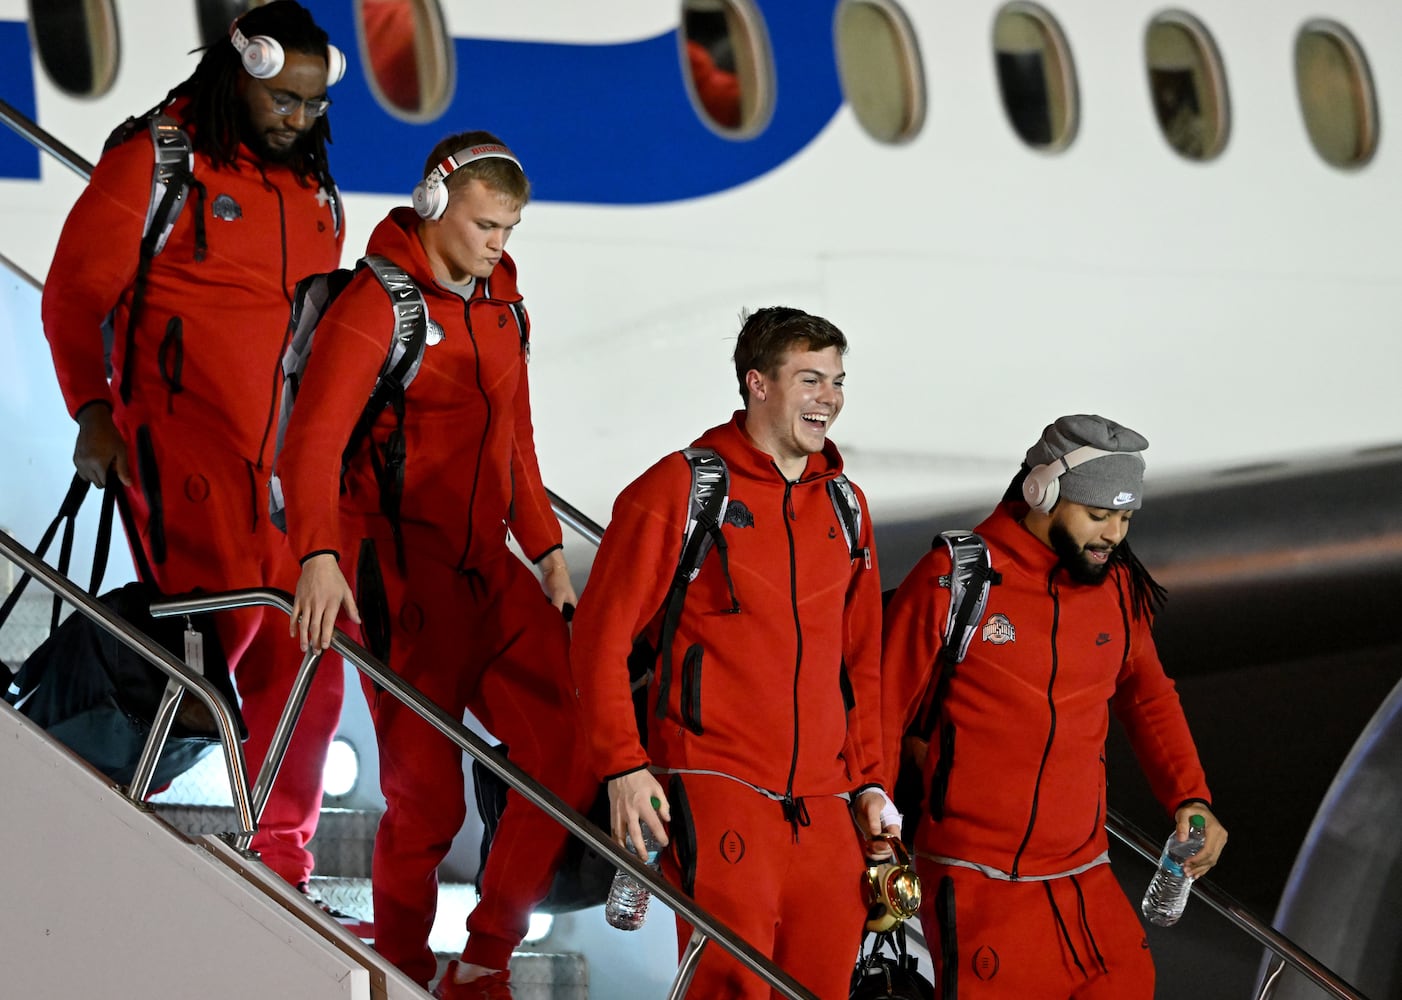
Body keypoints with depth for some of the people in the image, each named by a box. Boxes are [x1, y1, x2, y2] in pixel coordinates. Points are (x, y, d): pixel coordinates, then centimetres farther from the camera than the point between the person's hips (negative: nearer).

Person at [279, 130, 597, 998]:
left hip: (487, 567, 7)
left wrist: (547, 549, 17)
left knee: (570, 759, -5)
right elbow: (315, 438, -21)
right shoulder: (377, 306, -10)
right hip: (400, 573, -7)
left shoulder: (500, 305, 15)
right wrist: (319, 555, -35)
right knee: (428, 796, -8)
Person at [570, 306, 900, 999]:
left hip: (824, 806, 6)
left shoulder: (843, 506, 16)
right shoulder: (680, 490, -3)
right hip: (716, 794, -6)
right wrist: (623, 764, -11)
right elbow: (601, 637, -4)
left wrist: (868, 780, 16)